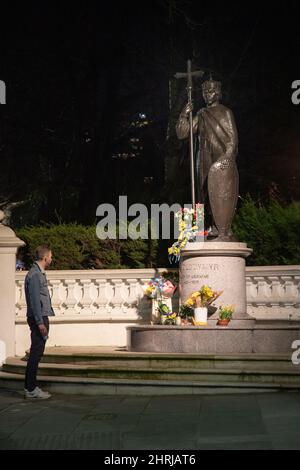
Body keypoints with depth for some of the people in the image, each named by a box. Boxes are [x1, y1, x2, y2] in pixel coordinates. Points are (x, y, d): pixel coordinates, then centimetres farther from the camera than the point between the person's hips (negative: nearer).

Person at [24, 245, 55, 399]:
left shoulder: (39, 273, 17)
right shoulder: (34, 274, -14)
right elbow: (35, 300, -19)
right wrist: (40, 322, -22)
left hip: (41, 317, 10)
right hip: (38, 318, -10)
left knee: (37, 353, 11)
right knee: (36, 353, -7)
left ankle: (31, 387, 16)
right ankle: (31, 389, -4)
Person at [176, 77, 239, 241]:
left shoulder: (225, 112, 3)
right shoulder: (200, 115, 17)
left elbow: (233, 139, -4)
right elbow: (182, 133, 11)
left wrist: (224, 159, -16)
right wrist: (184, 116, -5)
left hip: (222, 162, -5)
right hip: (204, 164, 6)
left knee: (221, 195, -12)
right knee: (207, 197, 2)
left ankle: (224, 233, -14)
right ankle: (215, 230, 5)